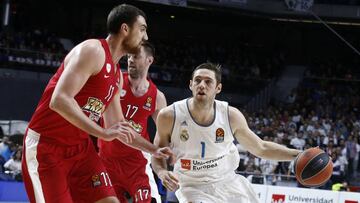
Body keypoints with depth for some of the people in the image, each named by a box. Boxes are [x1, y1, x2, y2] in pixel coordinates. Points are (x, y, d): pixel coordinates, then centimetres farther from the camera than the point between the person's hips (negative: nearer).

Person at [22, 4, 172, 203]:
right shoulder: (93, 50, -15)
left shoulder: (117, 75, 14)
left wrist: (153, 150, 22)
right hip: (46, 145, -9)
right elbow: (59, 100, -28)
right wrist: (103, 133, -32)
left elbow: (117, 126, 24)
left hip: (81, 147, 9)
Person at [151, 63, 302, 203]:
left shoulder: (231, 116, -12)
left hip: (229, 184, 3)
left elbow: (261, 148, 2)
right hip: (194, 189, -3)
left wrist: (297, 154, -8)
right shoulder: (169, 116, -16)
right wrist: (162, 172, -21)